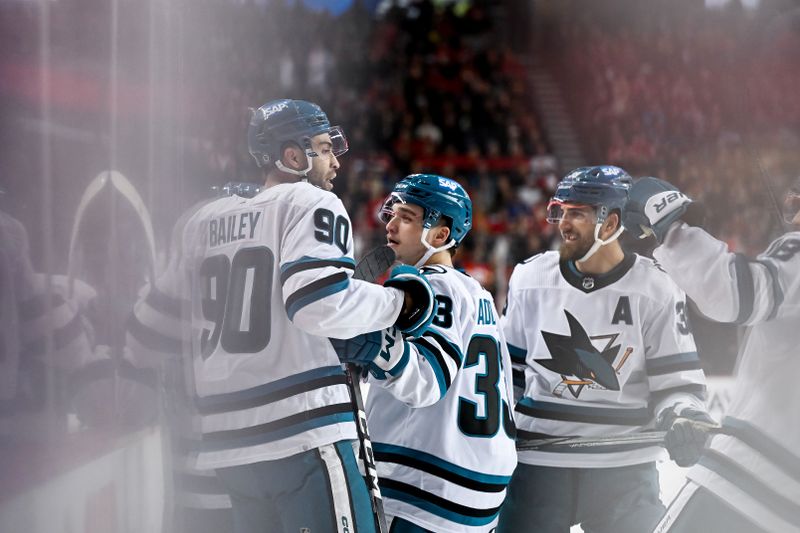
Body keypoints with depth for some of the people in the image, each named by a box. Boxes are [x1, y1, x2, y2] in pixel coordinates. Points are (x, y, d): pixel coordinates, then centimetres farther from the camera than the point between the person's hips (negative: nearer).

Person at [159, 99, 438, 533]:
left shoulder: (203, 221, 17)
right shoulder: (311, 204, -4)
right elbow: (320, 304, -19)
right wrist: (400, 302, -6)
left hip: (227, 443, 8)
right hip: (303, 433, -8)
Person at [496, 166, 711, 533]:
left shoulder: (656, 291, -2)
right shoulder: (529, 278, 5)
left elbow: (675, 381, -1)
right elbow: (508, 367, 14)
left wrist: (682, 420, -20)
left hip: (625, 470, -1)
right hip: (538, 463, 2)